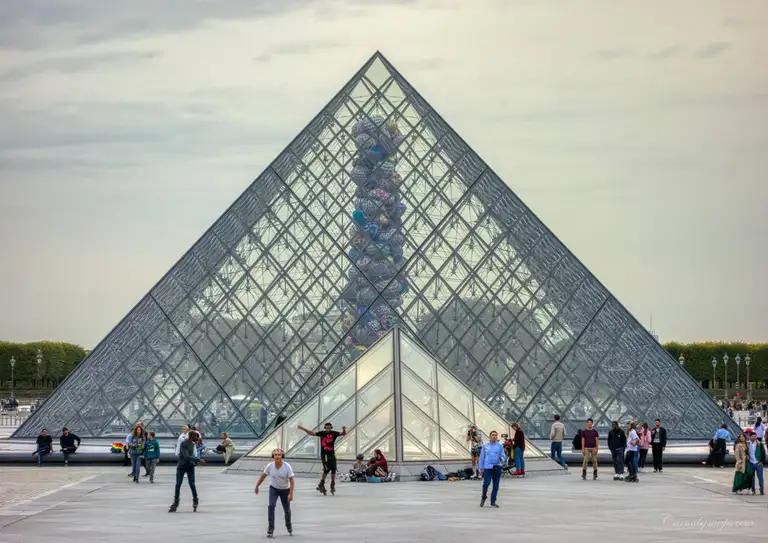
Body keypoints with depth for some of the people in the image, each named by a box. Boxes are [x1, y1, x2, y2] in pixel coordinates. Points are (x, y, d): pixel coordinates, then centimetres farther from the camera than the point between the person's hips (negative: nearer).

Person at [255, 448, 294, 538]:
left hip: (285, 490, -1)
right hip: (273, 488, 1)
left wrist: (291, 494, -26)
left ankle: (289, 527, 37)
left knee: (287, 510, 9)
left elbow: (291, 480, -19)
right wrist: (257, 486, 9)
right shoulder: (270, 466, -16)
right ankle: (270, 529, -14)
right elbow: (263, 476, 1)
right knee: (271, 506, -19)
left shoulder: (287, 467, -22)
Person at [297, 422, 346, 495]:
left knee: (333, 470, 4)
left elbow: (343, 434, -10)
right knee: (326, 469, -12)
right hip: (324, 454, -3)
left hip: (332, 454, 3)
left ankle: (332, 485, 17)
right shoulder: (322, 433, -2)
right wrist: (303, 429, -5)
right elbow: (312, 433, 1)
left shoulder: (334, 433, -1)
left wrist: (344, 430, -33)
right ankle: (321, 485, 0)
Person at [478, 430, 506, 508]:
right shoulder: (485, 445, 7)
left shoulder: (500, 446, 7)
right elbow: (482, 457, 9)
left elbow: (503, 456, 9)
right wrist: (481, 468, 6)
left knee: (496, 485, 2)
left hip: (497, 467, 1)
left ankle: (493, 502, 13)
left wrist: (501, 459, -15)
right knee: (486, 483, -13)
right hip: (487, 467, -1)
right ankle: (484, 497, 14)